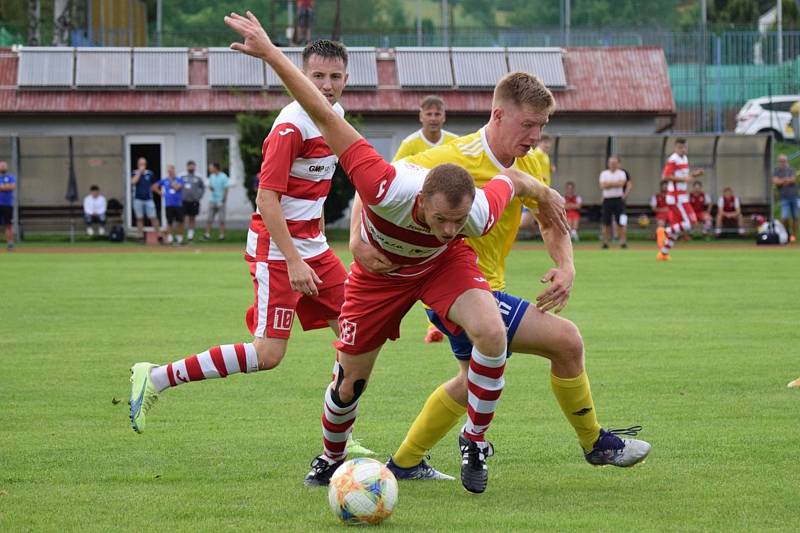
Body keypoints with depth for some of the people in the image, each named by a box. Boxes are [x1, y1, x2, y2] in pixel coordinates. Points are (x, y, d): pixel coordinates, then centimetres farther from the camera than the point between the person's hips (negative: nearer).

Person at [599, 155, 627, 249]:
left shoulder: (621, 173, 4)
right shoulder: (604, 173, 9)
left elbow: (621, 183, -15)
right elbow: (602, 186, -7)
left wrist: (609, 183, -8)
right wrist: (615, 184, -9)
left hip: (618, 199, -2)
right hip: (607, 200, 2)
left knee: (621, 223, -6)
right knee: (606, 223, 2)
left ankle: (622, 241, -3)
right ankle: (605, 242, 8)